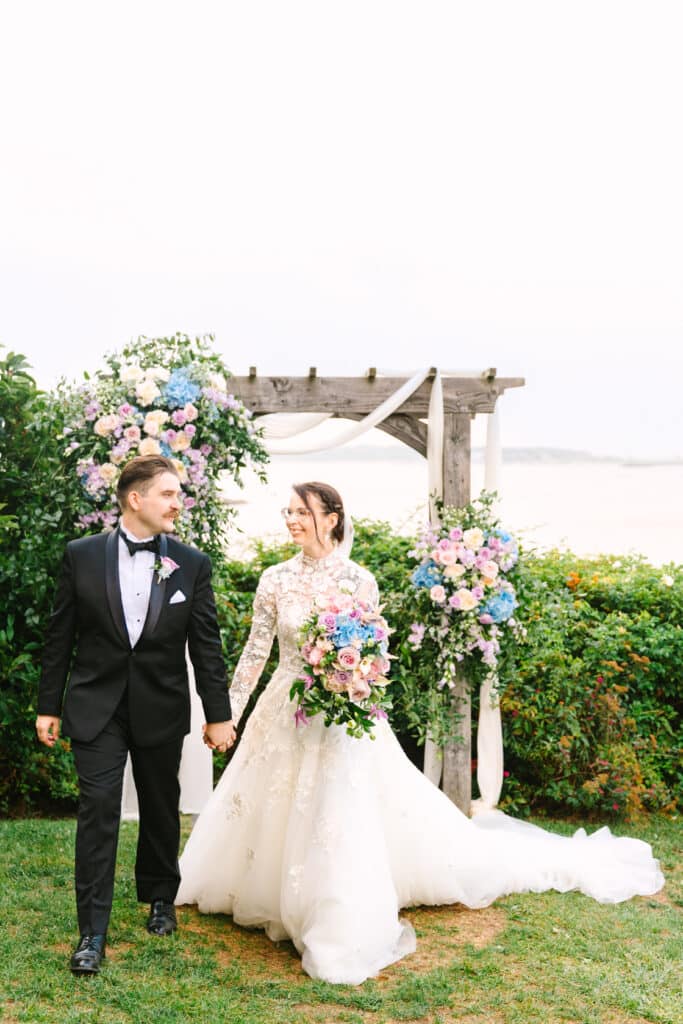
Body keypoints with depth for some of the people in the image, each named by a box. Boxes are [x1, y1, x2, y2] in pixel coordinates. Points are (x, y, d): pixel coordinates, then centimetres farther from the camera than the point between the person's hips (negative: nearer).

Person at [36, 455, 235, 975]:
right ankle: (93, 933, 3)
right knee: (98, 811, -4)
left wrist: (219, 715, 0)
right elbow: (60, 637, 2)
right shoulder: (82, 555, -4)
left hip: (161, 710, 1)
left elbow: (207, 645, 0)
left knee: (161, 810, 15)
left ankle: (161, 899, 37)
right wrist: (49, 706, 3)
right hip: (96, 707, -1)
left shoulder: (193, 564, -2)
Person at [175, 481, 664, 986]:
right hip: (284, 712, 3)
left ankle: (344, 929, 10)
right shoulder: (276, 579, 0)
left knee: (341, 819, -4)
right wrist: (227, 712, 1)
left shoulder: (358, 580, -8)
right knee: (272, 813, 12)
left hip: (342, 715, -3)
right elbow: (256, 651, 3)